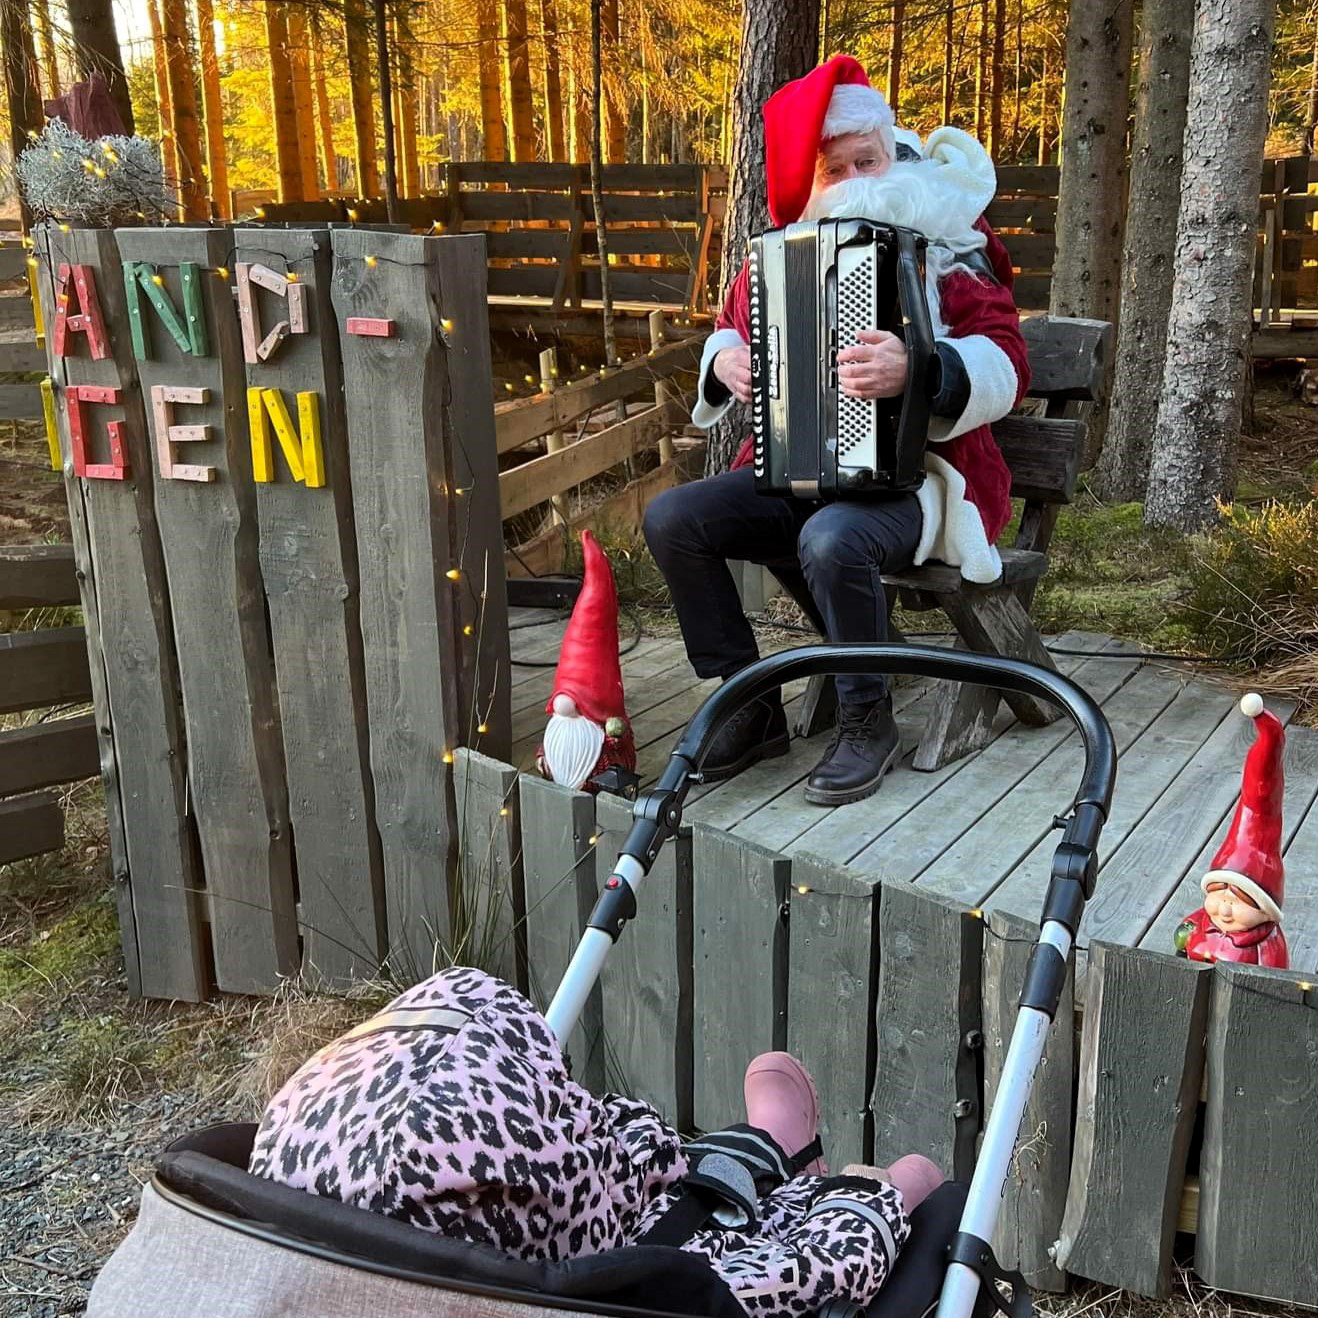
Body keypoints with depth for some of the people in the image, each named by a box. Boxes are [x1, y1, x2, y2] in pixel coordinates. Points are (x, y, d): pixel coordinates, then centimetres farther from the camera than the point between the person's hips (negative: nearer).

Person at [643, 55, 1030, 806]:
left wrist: (917, 372, -36)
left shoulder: (945, 247, -6)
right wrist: (724, 358, -1)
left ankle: (869, 722, -12)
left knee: (832, 540, -37)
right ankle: (751, 706, -3)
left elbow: (1005, 366, -16)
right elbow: (733, 326, 24)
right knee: (672, 518, -13)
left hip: (915, 473, -6)